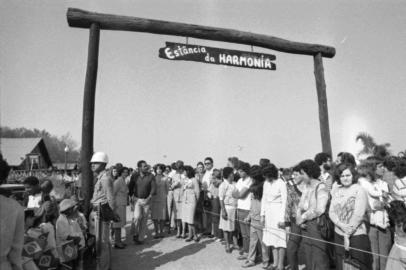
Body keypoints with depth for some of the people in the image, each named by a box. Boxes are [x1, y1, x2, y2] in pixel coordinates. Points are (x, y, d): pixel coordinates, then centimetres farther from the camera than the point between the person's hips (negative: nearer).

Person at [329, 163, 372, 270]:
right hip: (338, 234, 5)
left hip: (356, 234, -5)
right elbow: (331, 212, 5)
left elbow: (358, 215, -12)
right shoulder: (336, 190, 8)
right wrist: (341, 225, -13)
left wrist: (347, 234, -11)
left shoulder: (359, 190, -7)